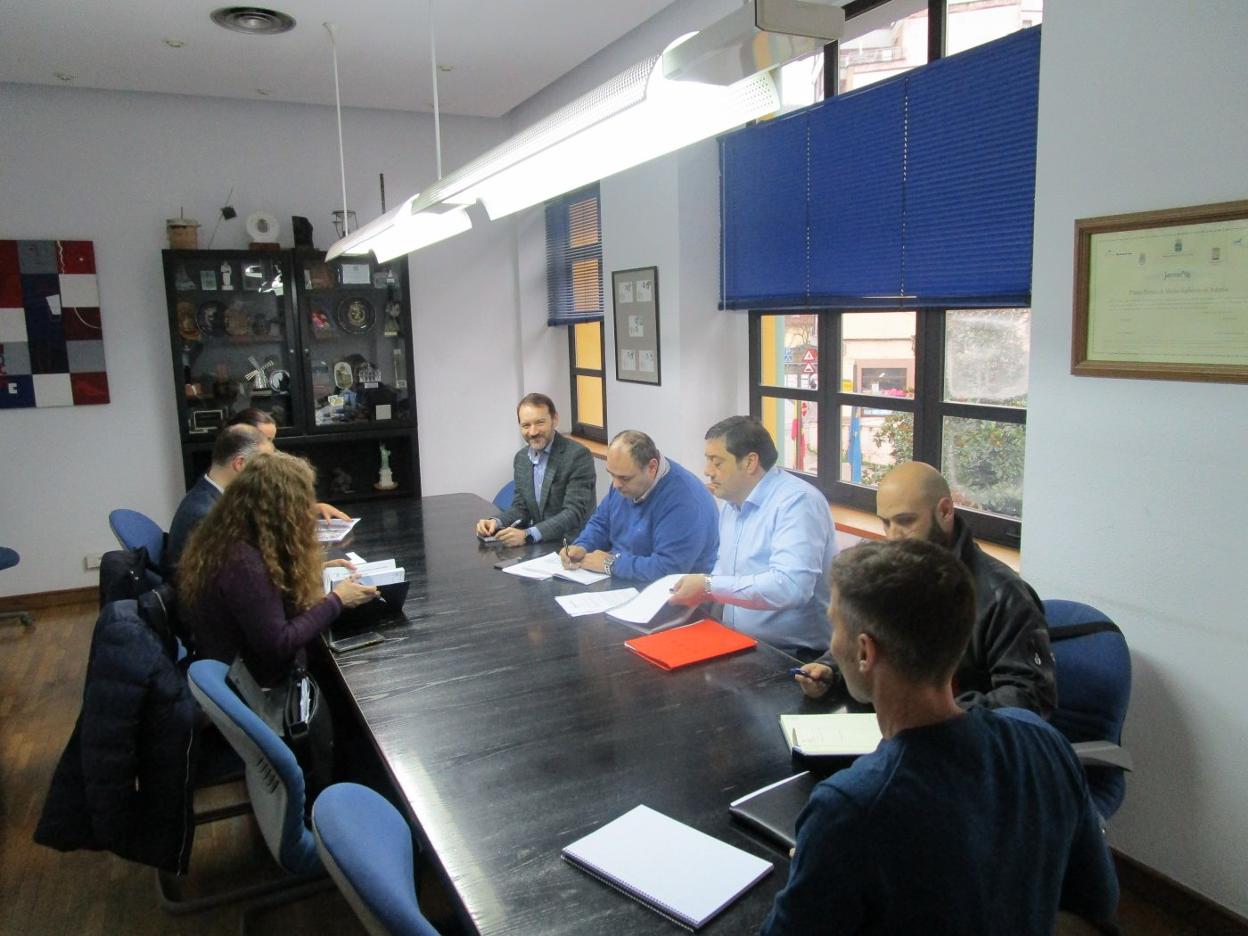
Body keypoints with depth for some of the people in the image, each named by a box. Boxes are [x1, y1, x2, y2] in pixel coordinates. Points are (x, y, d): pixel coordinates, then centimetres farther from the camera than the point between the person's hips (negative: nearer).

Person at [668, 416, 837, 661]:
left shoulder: (797, 502, -17)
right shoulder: (731, 503, 10)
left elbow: (790, 587, -29)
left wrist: (709, 586, -23)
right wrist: (696, 590, 0)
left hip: (793, 656, -8)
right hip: (739, 646, 8)